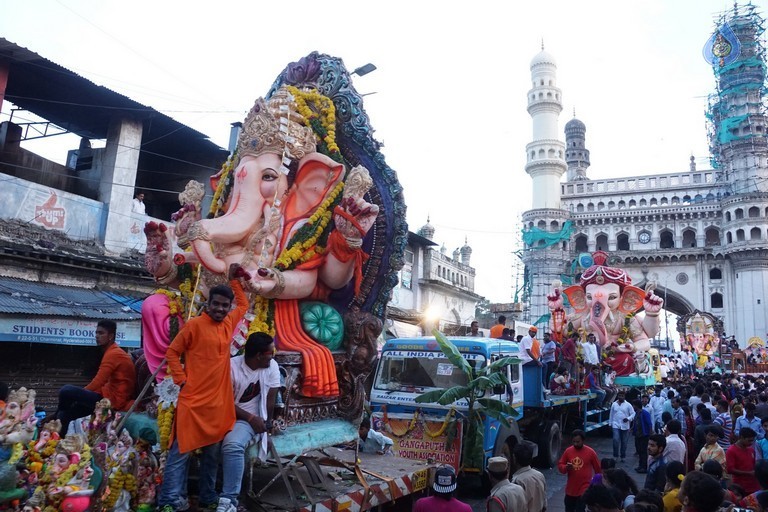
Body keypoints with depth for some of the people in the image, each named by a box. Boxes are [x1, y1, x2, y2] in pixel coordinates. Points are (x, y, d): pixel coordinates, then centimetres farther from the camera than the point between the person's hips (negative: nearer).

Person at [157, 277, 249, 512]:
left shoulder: (229, 323, 9)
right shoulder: (194, 324, -7)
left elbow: (244, 304, 28)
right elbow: (172, 352, -2)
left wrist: (233, 280, 24)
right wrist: (181, 380, -9)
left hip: (218, 402, 6)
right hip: (193, 401, -6)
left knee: (213, 453, 14)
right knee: (181, 452, -2)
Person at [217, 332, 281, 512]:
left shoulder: (271, 366, -5)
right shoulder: (231, 366, -12)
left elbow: (270, 399, 3)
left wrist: (266, 422, 8)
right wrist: (251, 418, -17)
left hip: (252, 419, -1)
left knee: (233, 445, -31)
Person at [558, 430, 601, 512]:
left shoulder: (590, 452, -10)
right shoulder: (568, 451, -2)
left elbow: (598, 469, 2)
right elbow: (560, 465, 5)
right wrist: (566, 468, -17)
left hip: (584, 489, -4)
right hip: (570, 488, 4)